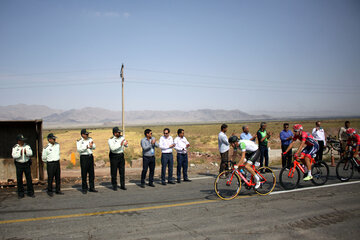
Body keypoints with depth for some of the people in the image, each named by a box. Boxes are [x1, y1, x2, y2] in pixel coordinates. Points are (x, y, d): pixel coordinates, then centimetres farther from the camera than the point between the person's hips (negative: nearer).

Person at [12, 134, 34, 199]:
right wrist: (20, 153, -23)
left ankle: (30, 192, 10)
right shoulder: (15, 147, -1)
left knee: (29, 178, 2)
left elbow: (31, 153, -7)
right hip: (19, 164, -1)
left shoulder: (27, 146, 4)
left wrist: (26, 152, -24)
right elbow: (14, 156, -13)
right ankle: (20, 193, 13)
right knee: (19, 179, 3)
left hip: (27, 164, 1)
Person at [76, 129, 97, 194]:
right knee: (84, 173, -1)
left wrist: (92, 145, -13)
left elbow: (94, 147, 9)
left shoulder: (90, 139, 10)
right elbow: (79, 149, -17)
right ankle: (84, 189, 9)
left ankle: (92, 187, 17)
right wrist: (87, 146, -22)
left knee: (92, 173, 7)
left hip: (90, 156, 5)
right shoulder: (79, 141, -4)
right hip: (83, 157, -5)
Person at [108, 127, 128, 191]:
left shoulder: (121, 138, 6)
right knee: (114, 172, 2)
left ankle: (122, 185, 16)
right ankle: (114, 186, 13)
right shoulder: (110, 140, -10)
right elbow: (112, 148, -25)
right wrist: (120, 144, -29)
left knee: (122, 171, 7)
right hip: (114, 156, -5)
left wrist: (125, 144, -18)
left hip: (121, 156, 5)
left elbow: (126, 146, 5)